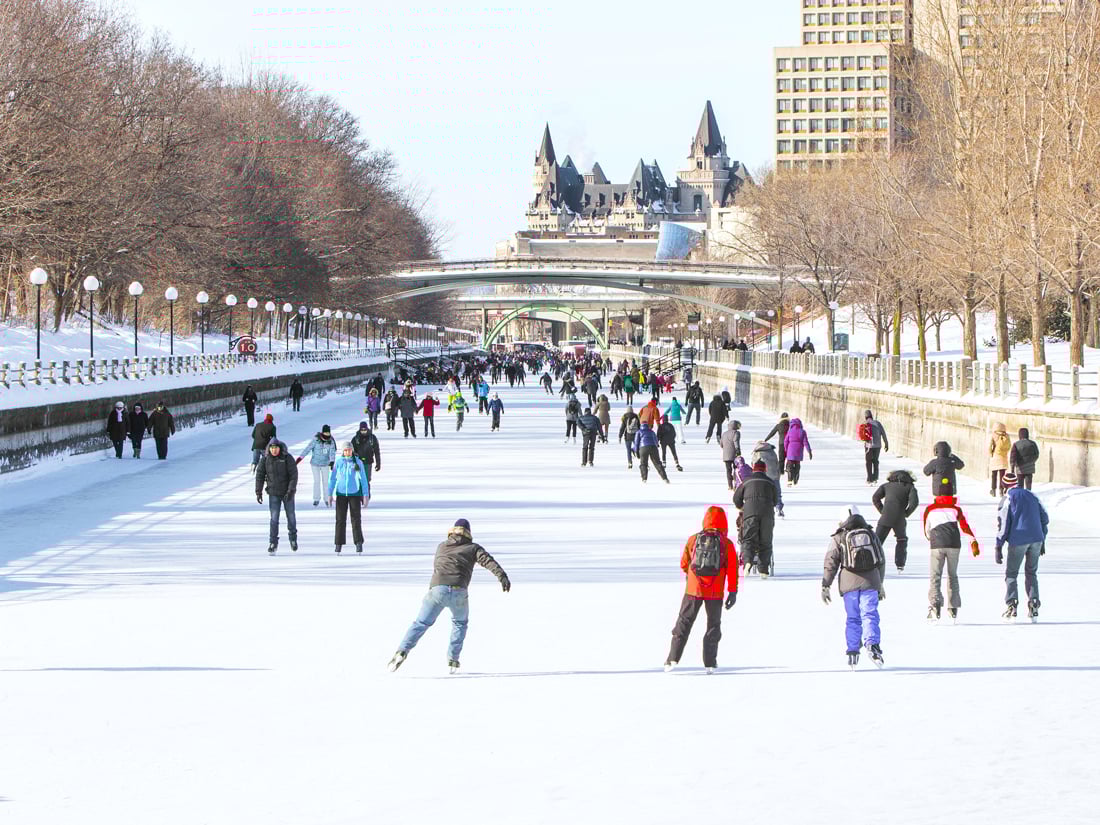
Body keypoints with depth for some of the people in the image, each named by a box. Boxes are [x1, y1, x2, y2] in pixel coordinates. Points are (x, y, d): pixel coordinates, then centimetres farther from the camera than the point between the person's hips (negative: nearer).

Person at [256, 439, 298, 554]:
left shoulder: (287, 458, -13)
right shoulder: (266, 459, -6)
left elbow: (294, 474, -15)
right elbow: (260, 474, -1)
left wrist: (291, 490, -23)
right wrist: (259, 492, -5)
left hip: (287, 492, -1)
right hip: (274, 493, 1)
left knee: (290, 516, 11)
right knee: (274, 518, -7)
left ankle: (293, 538, 33)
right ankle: (273, 543, -2)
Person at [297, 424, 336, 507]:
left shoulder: (331, 441, -11)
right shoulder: (316, 440, -17)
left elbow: (332, 452, -18)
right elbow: (308, 449, -16)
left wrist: (332, 462, -34)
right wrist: (300, 458, -19)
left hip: (325, 464, 2)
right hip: (315, 463, -2)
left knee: (325, 481, 5)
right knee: (317, 481, 2)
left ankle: (327, 499, 14)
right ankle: (316, 499, 13)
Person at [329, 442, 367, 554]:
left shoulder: (358, 462, -2)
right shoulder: (338, 462, 0)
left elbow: (363, 479, 1)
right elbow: (332, 478, 6)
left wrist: (366, 495, -2)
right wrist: (329, 494, 3)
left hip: (355, 494, -1)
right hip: (341, 494, 1)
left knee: (356, 518, -4)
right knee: (340, 519, 2)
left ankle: (358, 543, 1)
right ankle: (339, 543, 10)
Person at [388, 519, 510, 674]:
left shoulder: (442, 547, 26)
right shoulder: (473, 548, 18)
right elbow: (488, 561, 1)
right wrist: (502, 576, -12)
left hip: (437, 589, 1)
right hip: (459, 592, -1)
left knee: (421, 623, 8)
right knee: (460, 623, 26)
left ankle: (402, 651, -13)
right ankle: (452, 659, 18)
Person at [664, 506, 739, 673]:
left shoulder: (693, 540, 0)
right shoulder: (727, 544, -3)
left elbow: (683, 564, 9)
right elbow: (732, 570, -5)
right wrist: (733, 592, 0)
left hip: (693, 590, 1)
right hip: (715, 593, -1)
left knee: (684, 622, 10)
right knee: (713, 625, 12)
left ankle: (673, 658, 3)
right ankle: (710, 663, 8)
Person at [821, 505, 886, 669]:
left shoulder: (838, 539, 5)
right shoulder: (871, 535, 14)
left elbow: (830, 564, 2)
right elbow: (881, 561, 19)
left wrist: (825, 586, 7)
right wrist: (881, 585, 28)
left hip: (849, 583, -1)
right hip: (870, 582, 1)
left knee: (853, 618, 8)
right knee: (870, 614, -4)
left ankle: (853, 651, 4)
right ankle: (872, 643, -25)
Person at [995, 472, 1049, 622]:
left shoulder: (1007, 499, -1)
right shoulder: (1032, 495, 14)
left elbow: (1003, 524, -7)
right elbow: (1045, 518, 14)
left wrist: (999, 548, -5)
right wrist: (1043, 542, 21)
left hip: (1018, 541, -4)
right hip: (1036, 539, 4)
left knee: (1011, 574, 6)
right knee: (1031, 573, 16)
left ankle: (1011, 607, -8)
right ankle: (1033, 607, 5)